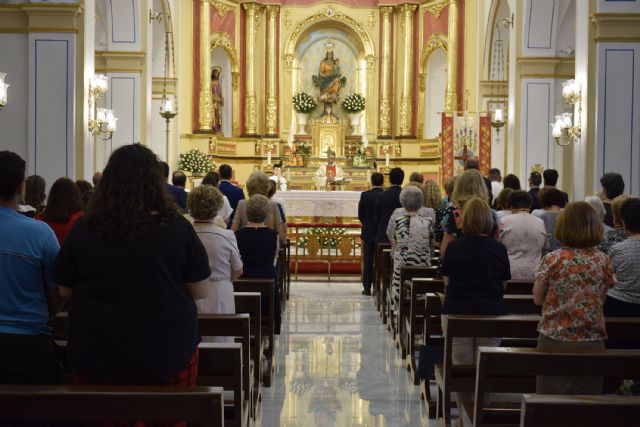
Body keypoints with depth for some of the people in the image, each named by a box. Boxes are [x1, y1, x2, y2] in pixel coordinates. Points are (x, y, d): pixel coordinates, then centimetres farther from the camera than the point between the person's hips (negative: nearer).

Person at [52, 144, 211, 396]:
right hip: (168, 351, -1)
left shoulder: (83, 231, -7)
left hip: (95, 354, 2)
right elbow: (200, 291, -3)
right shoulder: (177, 229, -11)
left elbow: (65, 291, 5)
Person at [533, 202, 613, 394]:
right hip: (592, 342, 2)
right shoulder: (603, 261, -2)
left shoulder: (552, 260, -9)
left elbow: (537, 299, -1)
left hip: (554, 340, -2)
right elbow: (601, 300, 8)